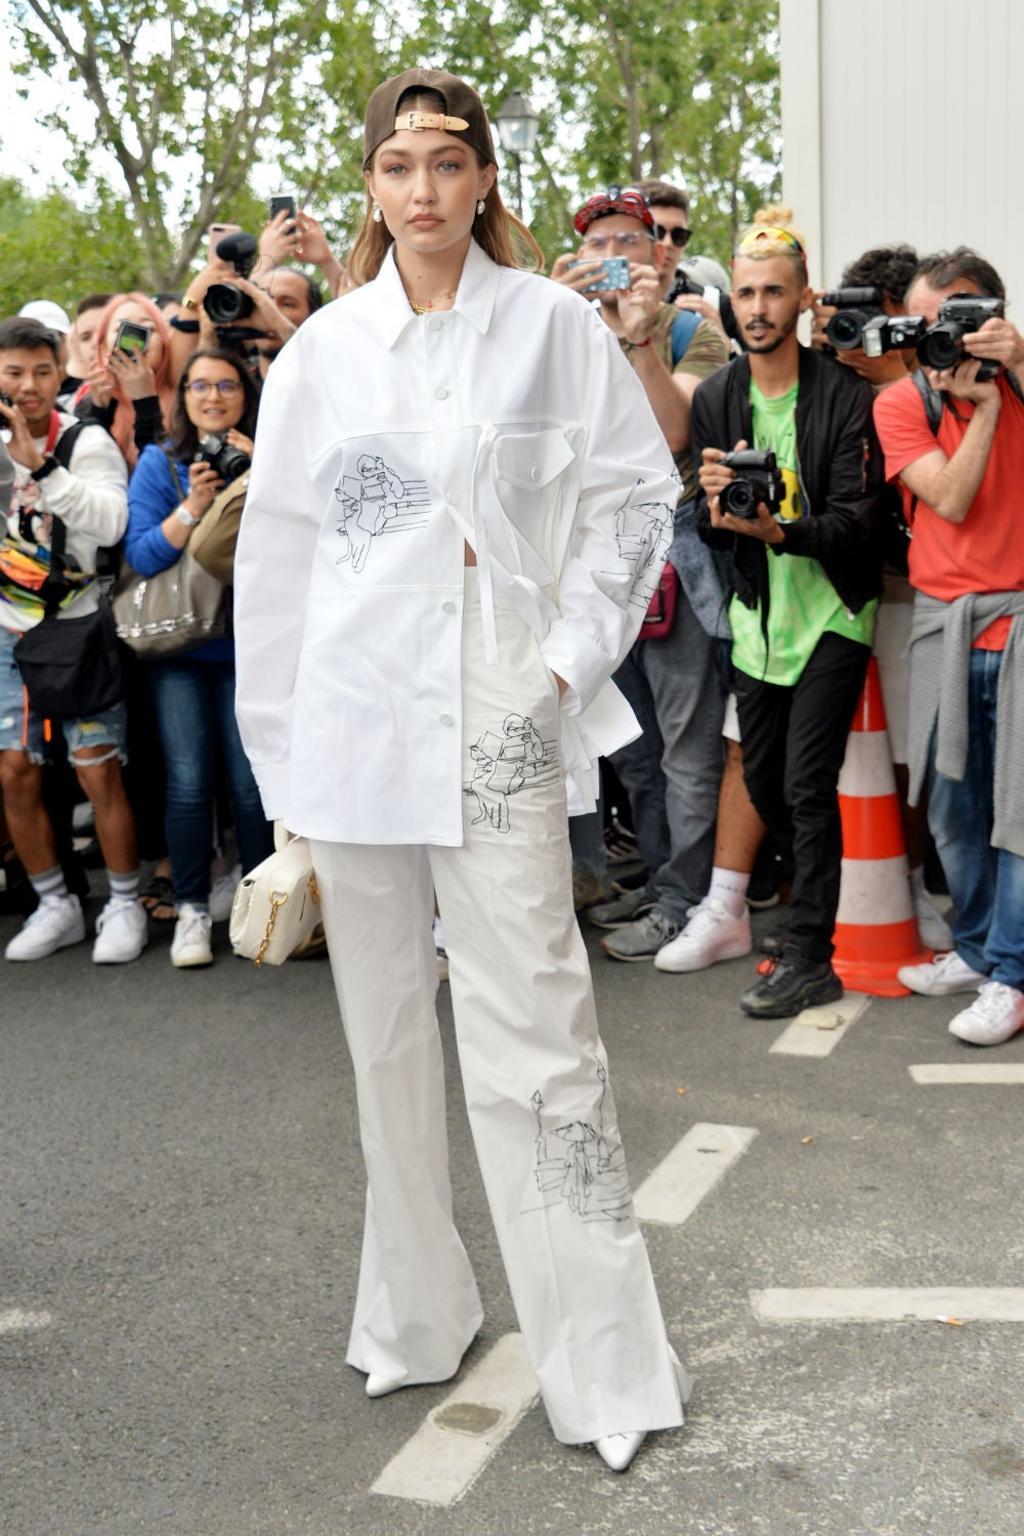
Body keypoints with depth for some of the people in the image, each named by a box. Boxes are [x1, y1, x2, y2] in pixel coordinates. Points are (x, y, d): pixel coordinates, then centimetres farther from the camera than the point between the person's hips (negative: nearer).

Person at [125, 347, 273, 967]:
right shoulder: (159, 463, 3)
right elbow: (141, 555, -6)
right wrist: (192, 507, -17)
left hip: (249, 642, 0)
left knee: (251, 781, -4)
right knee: (189, 781, -4)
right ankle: (192, 909, 11)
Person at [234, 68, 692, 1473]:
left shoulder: (554, 325, 3)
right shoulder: (326, 347, 9)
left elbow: (637, 492, 6)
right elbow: (277, 545, 11)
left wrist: (572, 652, -5)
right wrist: (279, 743, 8)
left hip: (497, 721, -3)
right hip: (354, 714, 3)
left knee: (534, 1031, -6)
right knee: (385, 1023, 12)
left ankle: (601, 1362, 5)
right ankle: (415, 1315, 29)